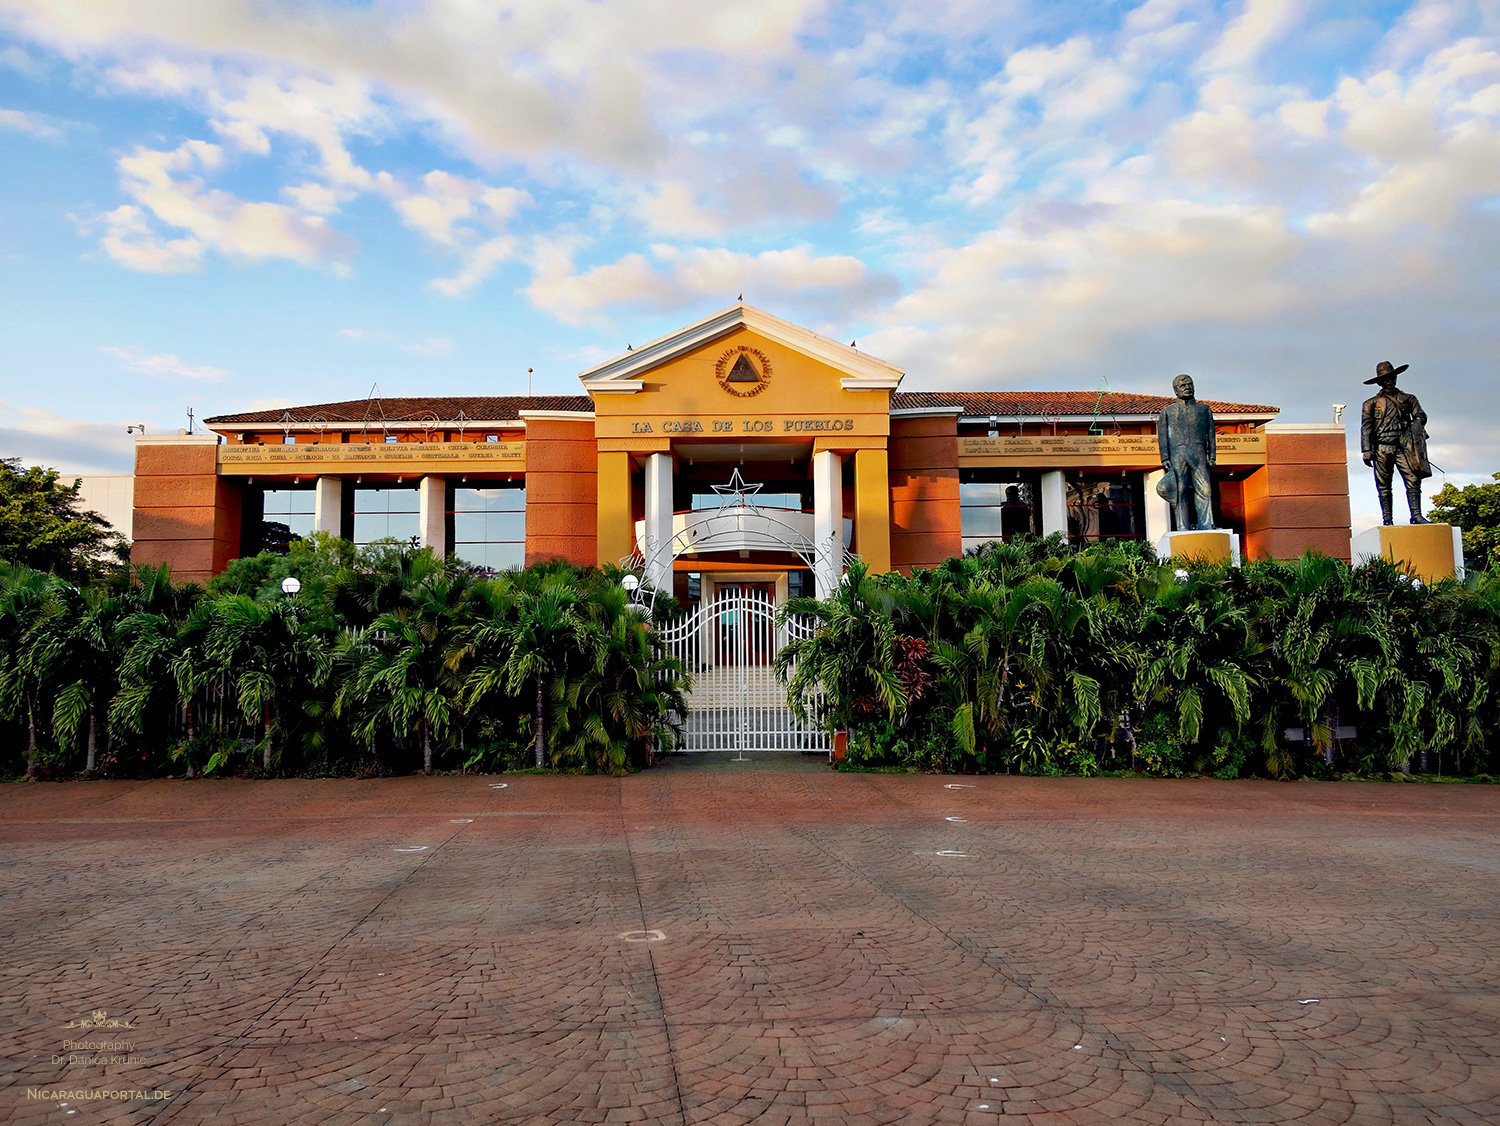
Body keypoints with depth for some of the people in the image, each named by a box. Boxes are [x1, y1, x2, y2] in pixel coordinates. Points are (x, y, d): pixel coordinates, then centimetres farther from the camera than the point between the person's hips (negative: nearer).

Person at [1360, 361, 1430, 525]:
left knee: (1413, 481, -9)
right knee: (1384, 486, 0)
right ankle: (1387, 519, 3)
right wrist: (1366, 450, -6)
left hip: (1403, 447, 1)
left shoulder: (1408, 399, 19)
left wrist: (1414, 434, -10)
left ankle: (1416, 516, -9)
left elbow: (1420, 416, 9)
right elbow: (1366, 427, 4)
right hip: (1382, 448, -1)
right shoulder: (1371, 403, 13)